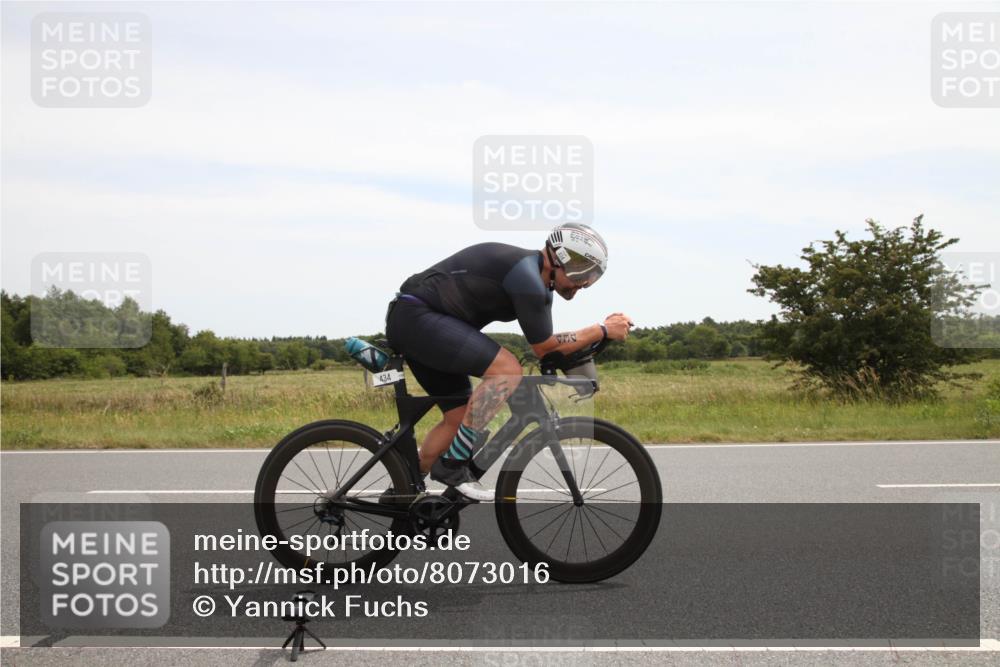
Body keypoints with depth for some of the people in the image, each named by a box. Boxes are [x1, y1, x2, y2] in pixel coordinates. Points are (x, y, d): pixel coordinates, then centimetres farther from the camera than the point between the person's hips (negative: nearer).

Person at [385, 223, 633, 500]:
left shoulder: (534, 276, 13)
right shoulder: (527, 278, -18)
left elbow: (547, 342, 20)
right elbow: (545, 349, -10)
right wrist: (603, 330, -5)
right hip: (416, 315, -11)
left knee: (459, 418, 14)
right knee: (508, 369, -20)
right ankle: (453, 464, -14)